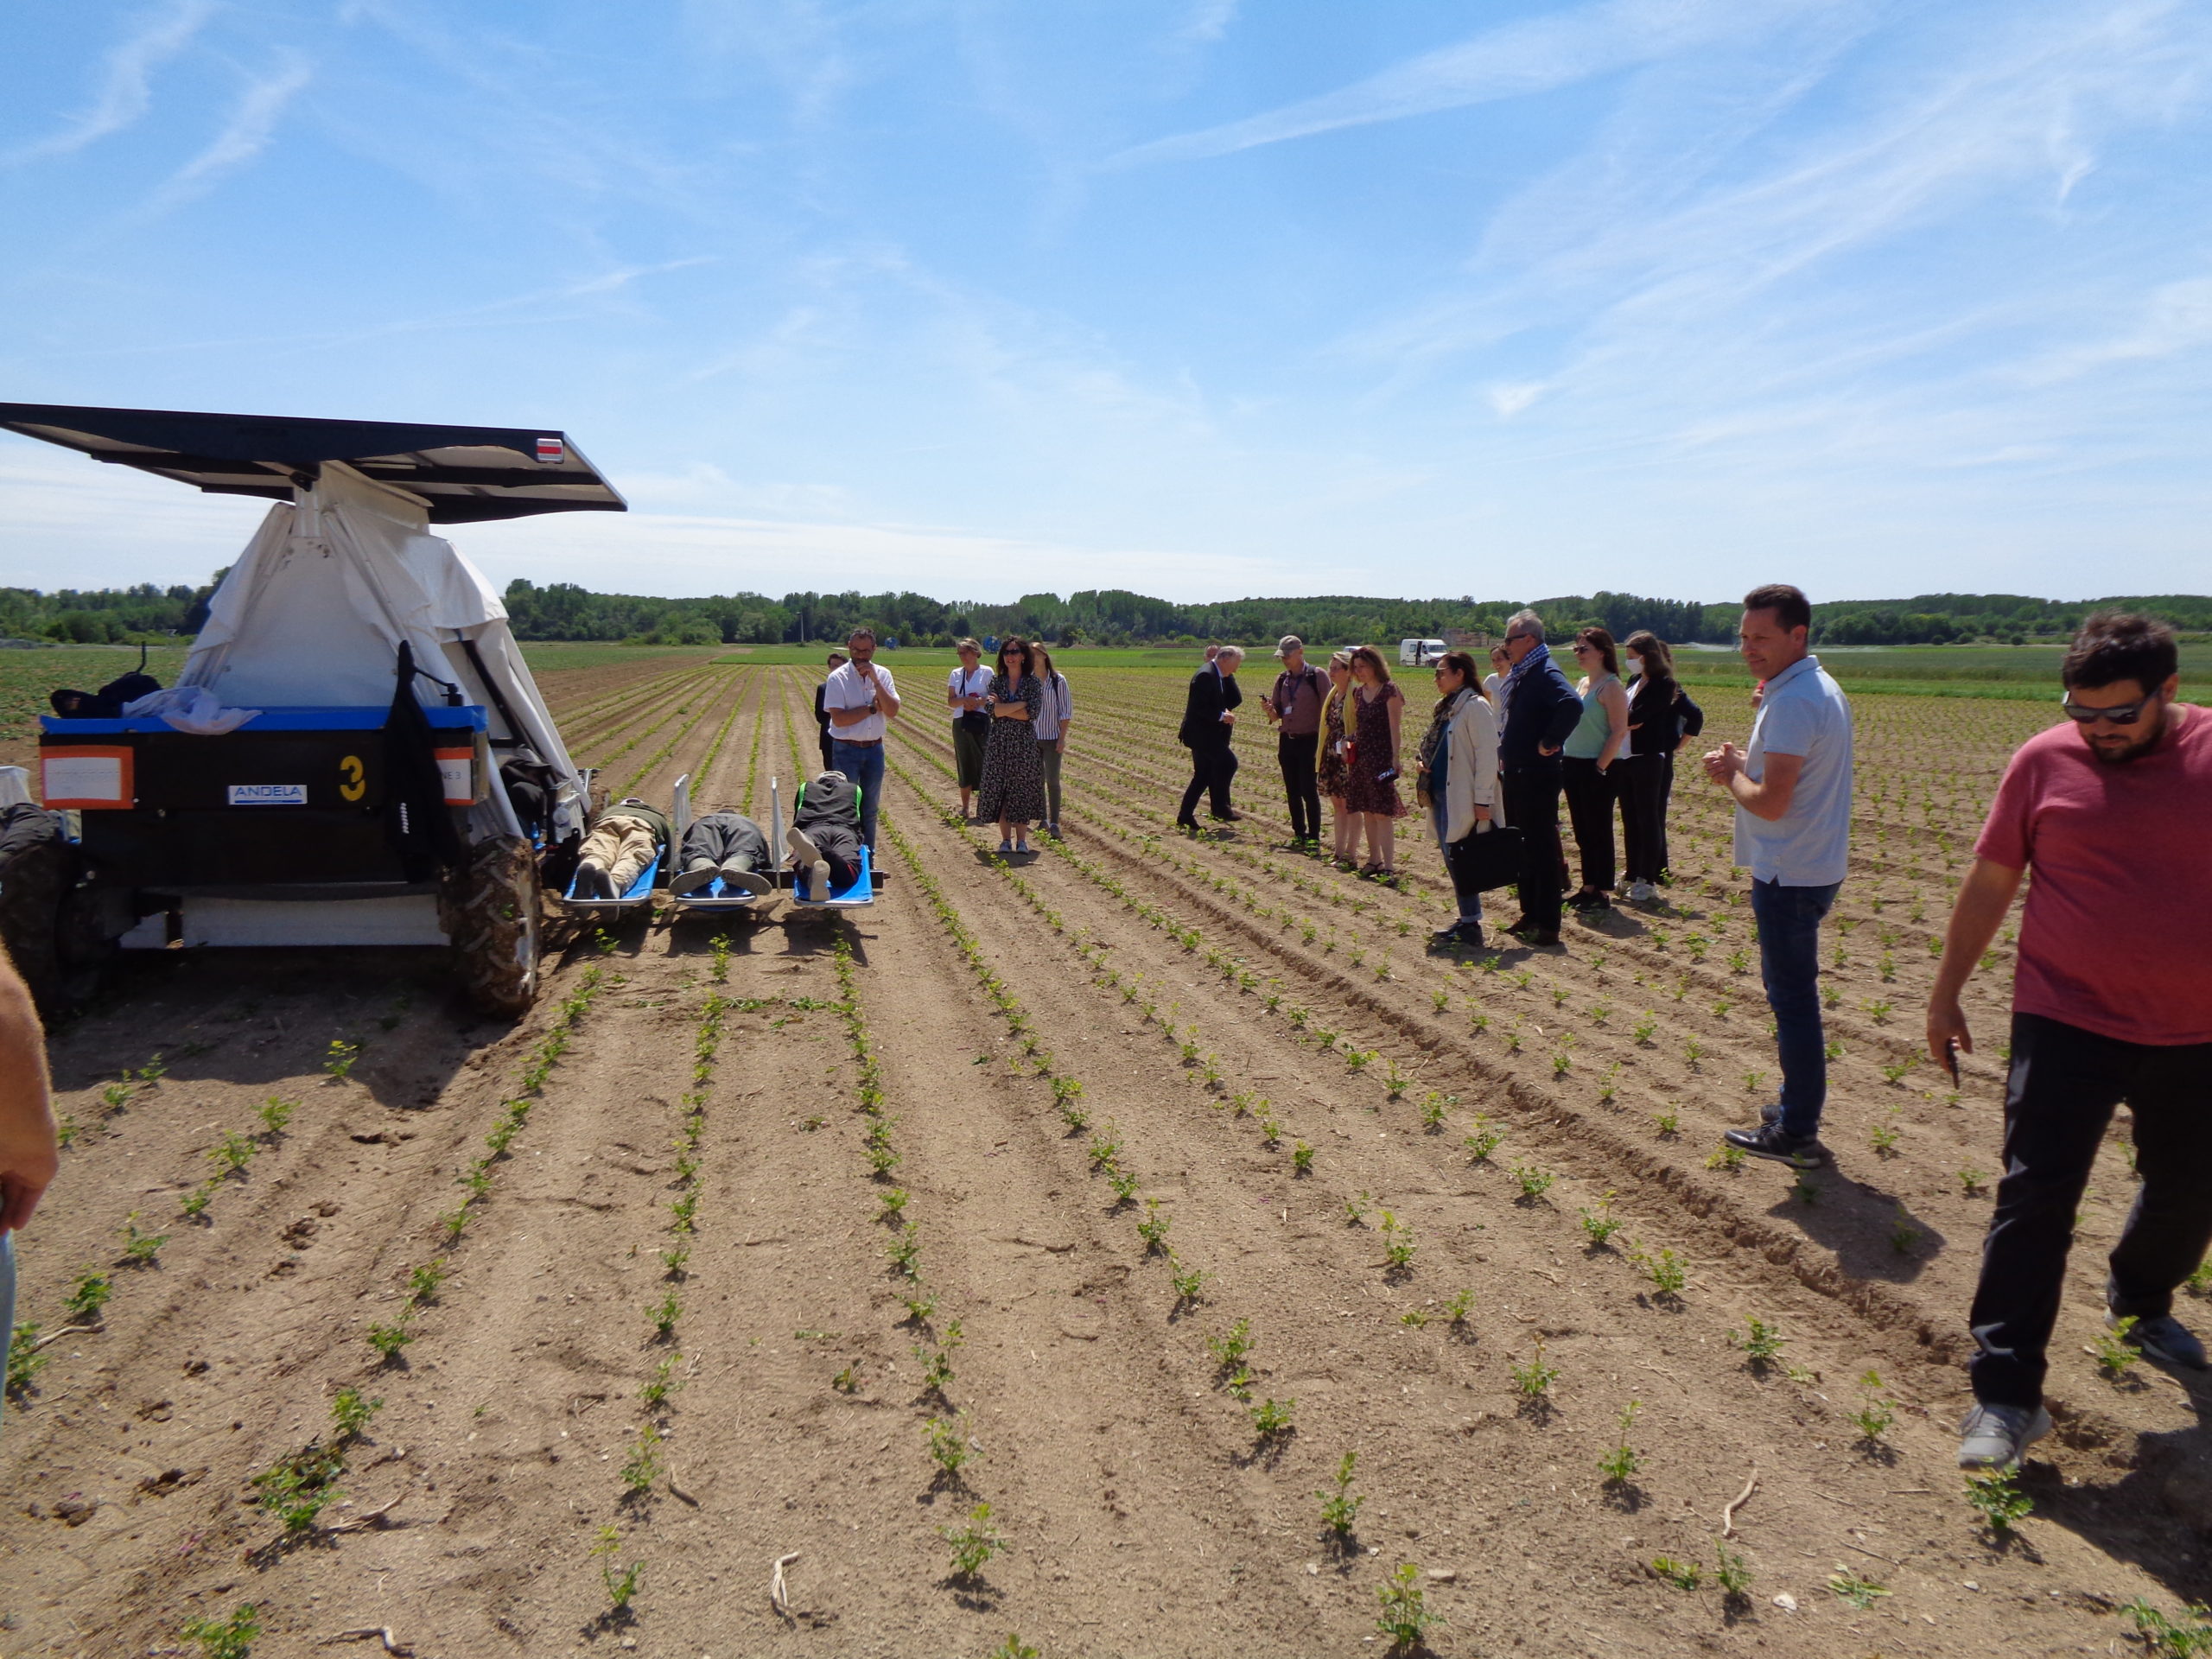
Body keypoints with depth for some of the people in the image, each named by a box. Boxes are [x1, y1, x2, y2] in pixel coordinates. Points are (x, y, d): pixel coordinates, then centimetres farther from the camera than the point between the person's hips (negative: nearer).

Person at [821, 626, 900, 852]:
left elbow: (892, 712, -11)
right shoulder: (838, 678, -11)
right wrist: (872, 708, -14)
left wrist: (875, 681, -19)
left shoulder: (883, 675, 0)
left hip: (875, 749, 4)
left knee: (870, 808, 15)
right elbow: (839, 719, -19)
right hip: (846, 750, -4)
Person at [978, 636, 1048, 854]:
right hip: (999, 743, 2)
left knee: (1023, 790, 1)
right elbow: (991, 710, -9)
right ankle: (1005, 839, 9)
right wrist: (1022, 703, -12)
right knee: (1000, 790, 2)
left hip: (1025, 743, -2)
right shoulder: (996, 681, 5)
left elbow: (1032, 713, -13)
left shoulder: (1033, 682, -1)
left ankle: (1021, 840, 8)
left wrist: (1002, 707, -10)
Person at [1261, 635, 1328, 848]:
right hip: (1287, 740, 6)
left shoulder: (1317, 676, -6)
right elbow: (1276, 716, 13)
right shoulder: (1282, 680, 11)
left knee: (1309, 790, -6)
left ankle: (1314, 837, 1)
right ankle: (1299, 834, 18)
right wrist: (1268, 708, -10)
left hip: (1309, 741, -5)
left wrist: (1324, 743, -13)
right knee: (1292, 791, 8)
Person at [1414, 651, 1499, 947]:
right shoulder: (1445, 707, 15)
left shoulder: (1476, 706, -12)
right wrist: (1425, 762, 5)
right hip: (1441, 795, 9)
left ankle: (1471, 925, 1)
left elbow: (1487, 756, -17)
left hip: (1463, 799, -9)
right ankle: (1467, 920, 21)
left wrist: (1483, 801, -20)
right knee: (1451, 859, 12)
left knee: (1459, 860, -6)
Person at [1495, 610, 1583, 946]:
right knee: (1522, 846, 15)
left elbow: (1572, 705, -35)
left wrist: (1550, 742, -25)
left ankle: (1547, 925, 2)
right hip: (1514, 774, 10)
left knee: (1541, 849, -4)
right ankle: (1530, 914, 25)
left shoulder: (1545, 673, -16)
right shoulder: (1516, 675, 13)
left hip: (1538, 776, -10)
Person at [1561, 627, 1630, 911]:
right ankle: (1588, 887, 21)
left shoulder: (1611, 686, -12)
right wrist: (1564, 760, 11)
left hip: (1598, 770, -8)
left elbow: (1619, 731, -17)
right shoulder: (1582, 683, 13)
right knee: (1582, 831, 12)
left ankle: (1600, 893, 6)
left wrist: (1600, 768, -19)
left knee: (1598, 830, -1)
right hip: (1573, 766, 8)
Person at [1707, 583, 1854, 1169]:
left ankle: (1797, 1134, 7)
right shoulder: (1821, 688, 12)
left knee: (1792, 999, -2)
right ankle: (1797, 1109, 32)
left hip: (1789, 875, -11)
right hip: (1813, 865, 11)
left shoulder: (1792, 703, -21)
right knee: (1792, 994, 20)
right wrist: (1745, 764, 3)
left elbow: (1771, 803, -25)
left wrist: (1732, 773, -7)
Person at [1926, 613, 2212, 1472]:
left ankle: (2140, 1304, 50)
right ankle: (2006, 1395, 0)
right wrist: (1946, 991, 4)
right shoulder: (2045, 762, -7)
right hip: (2066, 1022, -2)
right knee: (2035, 1199, -6)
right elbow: (1989, 881, 1)